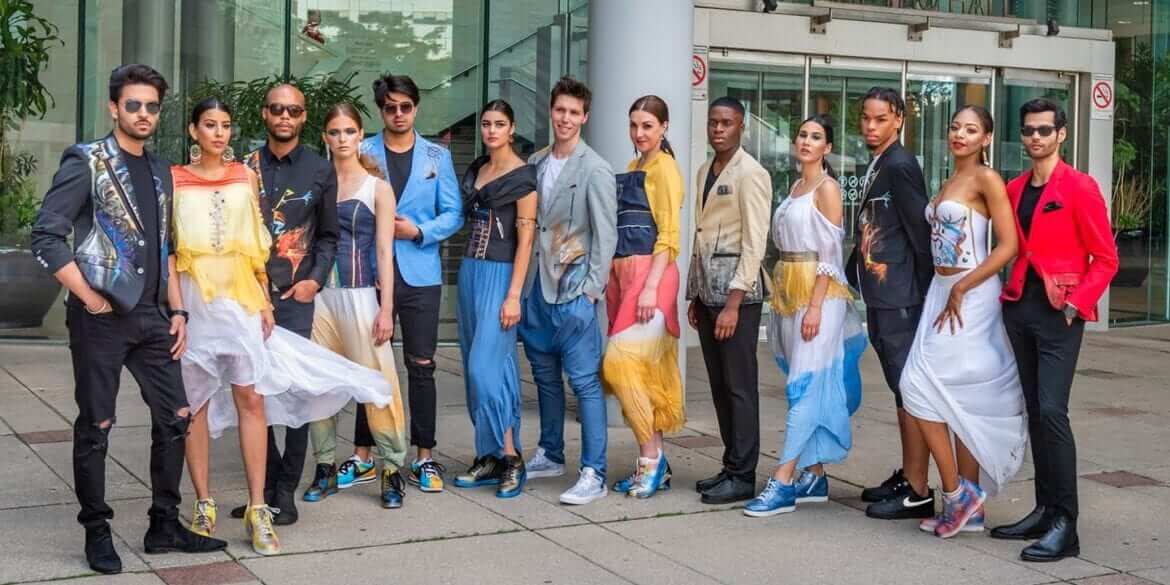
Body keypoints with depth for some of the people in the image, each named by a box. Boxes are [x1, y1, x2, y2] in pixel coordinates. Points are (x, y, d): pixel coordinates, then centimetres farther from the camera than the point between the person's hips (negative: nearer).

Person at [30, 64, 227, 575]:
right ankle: (97, 532, 16)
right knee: (95, 426, 3)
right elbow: (46, 236, -12)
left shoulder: (159, 171, 13)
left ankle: (164, 526, 19)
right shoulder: (87, 163, -7)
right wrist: (89, 299, -13)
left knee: (175, 418, 7)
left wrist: (176, 311, 11)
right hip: (101, 318, -6)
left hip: (151, 317, 6)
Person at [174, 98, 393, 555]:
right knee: (195, 401, 4)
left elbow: (257, 243, 11)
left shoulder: (244, 176, 10)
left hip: (240, 294, 1)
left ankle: (257, 509, -3)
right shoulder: (174, 180, 4)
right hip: (193, 295, -1)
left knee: (251, 398, -6)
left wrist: (264, 300, 5)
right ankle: (204, 505, 13)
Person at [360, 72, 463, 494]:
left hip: (420, 273, 0)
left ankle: (424, 457, 8)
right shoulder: (363, 154, 6)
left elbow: (453, 214, 3)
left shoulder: (437, 157, 8)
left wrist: (418, 232, -11)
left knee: (422, 365, 1)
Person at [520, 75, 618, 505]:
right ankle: (551, 455, 31)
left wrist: (592, 289, -13)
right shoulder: (536, 163, 12)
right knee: (545, 377, 16)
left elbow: (606, 235, -9)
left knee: (585, 382, -7)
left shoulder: (595, 170, -7)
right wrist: (524, 281, 10)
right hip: (536, 286, 7)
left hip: (573, 289, -7)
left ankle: (594, 475, -4)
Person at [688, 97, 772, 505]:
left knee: (739, 385, -3)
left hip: (737, 289, -8)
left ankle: (742, 476, 4)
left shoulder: (750, 174, -9)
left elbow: (755, 243, -14)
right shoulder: (705, 172, 17)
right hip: (708, 287, 8)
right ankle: (731, 467, 21)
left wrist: (733, 303, -18)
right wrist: (695, 295, 16)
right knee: (719, 384, 12)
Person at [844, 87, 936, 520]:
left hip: (900, 299, -10)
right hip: (878, 297, 10)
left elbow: (921, 231, -16)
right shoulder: (875, 167, 16)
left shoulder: (900, 165, -12)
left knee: (910, 391, -5)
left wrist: (923, 294, -15)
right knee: (901, 390, 15)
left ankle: (918, 492, 0)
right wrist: (851, 274, 17)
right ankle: (906, 476, 24)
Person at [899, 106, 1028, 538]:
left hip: (970, 296, -8)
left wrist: (961, 289, -17)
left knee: (921, 386, -12)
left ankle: (956, 492, -1)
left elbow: (1008, 246, -15)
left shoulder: (987, 179, -9)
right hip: (941, 291, 8)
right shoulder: (950, 182, 16)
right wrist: (943, 291, 11)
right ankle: (969, 508, 14)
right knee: (959, 401, 8)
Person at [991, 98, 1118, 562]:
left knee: (1051, 411, -15)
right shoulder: (1014, 189, 12)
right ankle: (1044, 511, 18)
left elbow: (1105, 258, -6)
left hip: (1059, 311, -6)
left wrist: (1075, 302, -15)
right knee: (1035, 412, 10)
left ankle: (1065, 526, -10)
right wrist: (1008, 289, 6)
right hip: (1019, 306, 7)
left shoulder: (1079, 188, -6)